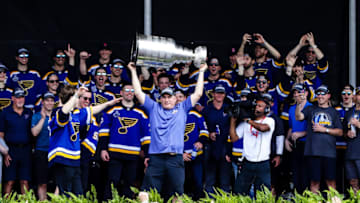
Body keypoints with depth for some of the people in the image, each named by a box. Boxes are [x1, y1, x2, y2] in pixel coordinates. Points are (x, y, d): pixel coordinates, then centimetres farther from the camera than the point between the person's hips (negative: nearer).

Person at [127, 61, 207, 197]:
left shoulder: (182, 109, 18)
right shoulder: (154, 108, 18)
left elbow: (198, 94, 16)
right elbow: (138, 93, 16)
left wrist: (201, 72, 19)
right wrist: (133, 71, 16)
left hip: (175, 159, 0)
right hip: (156, 159, 0)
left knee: (178, 194, -1)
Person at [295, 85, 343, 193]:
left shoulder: (333, 112, 13)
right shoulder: (310, 109, 12)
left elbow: (340, 132, 9)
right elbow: (298, 117, -7)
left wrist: (324, 129, -4)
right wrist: (300, 104, -23)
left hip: (329, 151, 0)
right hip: (313, 151, 0)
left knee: (331, 181, -1)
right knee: (314, 181, 1)